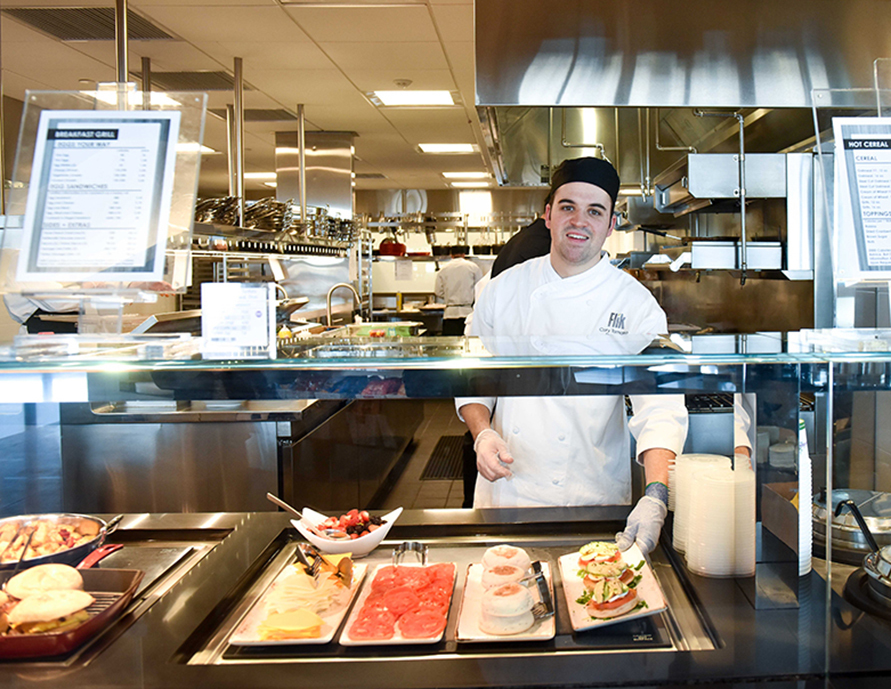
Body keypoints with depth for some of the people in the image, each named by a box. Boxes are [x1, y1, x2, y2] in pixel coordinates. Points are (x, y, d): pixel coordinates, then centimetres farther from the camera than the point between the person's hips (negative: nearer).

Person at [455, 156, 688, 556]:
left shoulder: (637, 306, -7)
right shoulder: (503, 289, 1)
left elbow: (660, 407, -16)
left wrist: (656, 496, -31)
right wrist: (482, 433, -11)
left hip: (595, 500, -1)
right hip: (506, 496, 2)